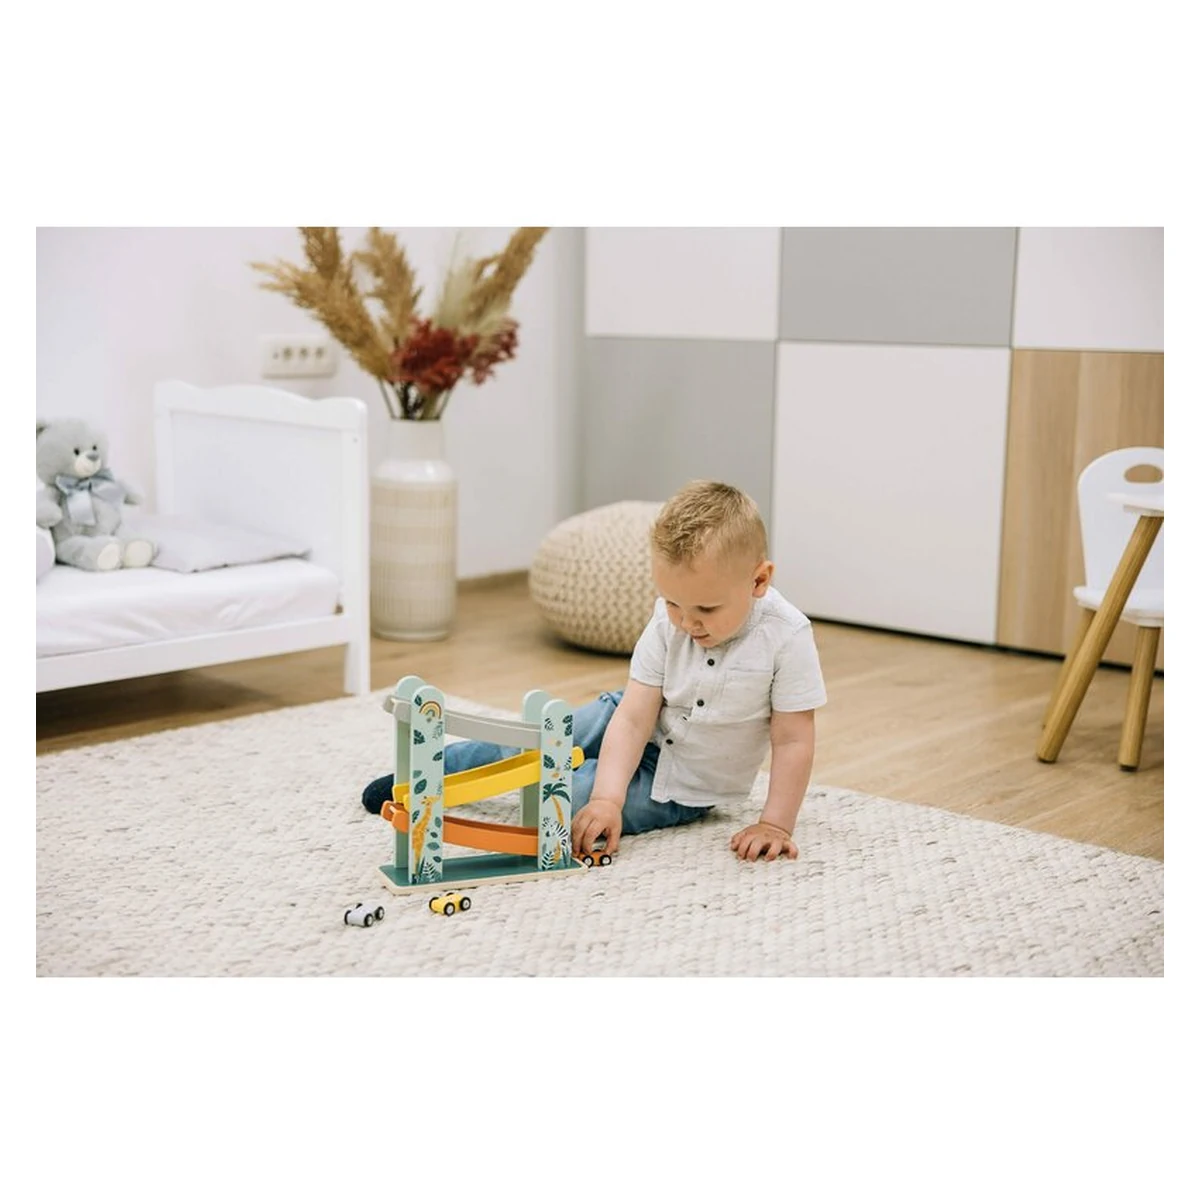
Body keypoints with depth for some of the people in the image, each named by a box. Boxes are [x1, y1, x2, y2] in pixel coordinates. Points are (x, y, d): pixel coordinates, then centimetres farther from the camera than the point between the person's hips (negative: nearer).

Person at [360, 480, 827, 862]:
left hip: (678, 790, -3)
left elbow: (793, 741, -22)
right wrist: (608, 798, -33)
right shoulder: (666, 622, -18)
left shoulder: (787, 638, -28)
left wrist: (775, 824, -27)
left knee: (564, 794, -20)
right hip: (637, 726, 3)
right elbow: (634, 716, -21)